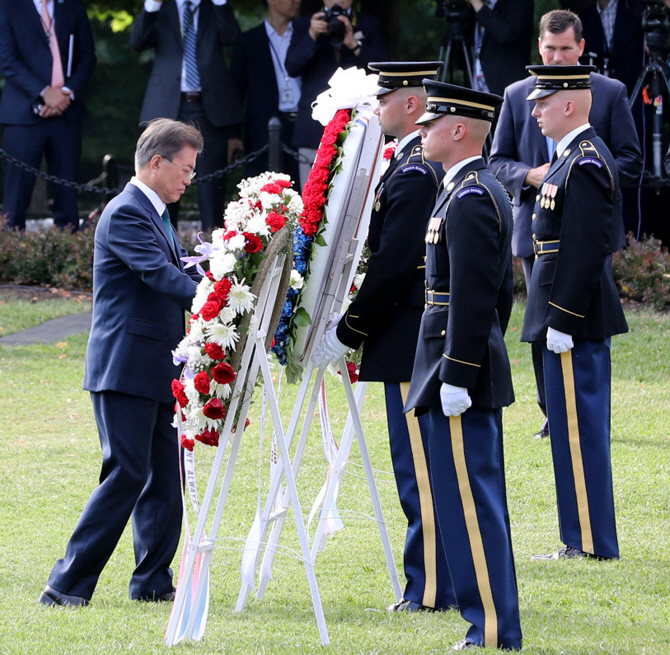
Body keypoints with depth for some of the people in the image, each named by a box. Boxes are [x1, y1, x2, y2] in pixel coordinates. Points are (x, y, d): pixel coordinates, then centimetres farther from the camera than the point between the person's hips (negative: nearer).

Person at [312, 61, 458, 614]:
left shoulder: (415, 173, -18)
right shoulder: (433, 164, 14)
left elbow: (393, 267, -21)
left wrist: (347, 334, -13)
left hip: (413, 343, -10)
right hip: (428, 340, 10)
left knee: (420, 470, -5)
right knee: (424, 469, 14)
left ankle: (432, 590, -1)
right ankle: (434, 583, 19)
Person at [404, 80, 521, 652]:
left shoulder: (469, 198, -17)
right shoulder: (487, 191, 16)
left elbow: (472, 297, -22)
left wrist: (456, 378, -22)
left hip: (460, 369, -11)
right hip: (481, 370, 11)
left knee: (468, 500, -8)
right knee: (481, 498, 13)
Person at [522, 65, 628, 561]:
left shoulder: (584, 164, -18)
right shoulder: (581, 156, 14)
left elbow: (583, 251, -22)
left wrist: (562, 322, -21)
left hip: (574, 316, -11)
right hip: (582, 317, 11)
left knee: (578, 429, -6)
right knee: (584, 430, 13)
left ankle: (590, 543, -2)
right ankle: (588, 538, 18)